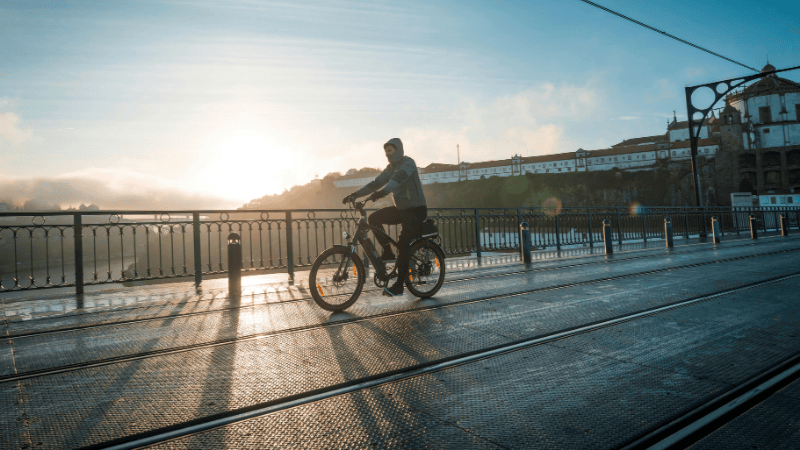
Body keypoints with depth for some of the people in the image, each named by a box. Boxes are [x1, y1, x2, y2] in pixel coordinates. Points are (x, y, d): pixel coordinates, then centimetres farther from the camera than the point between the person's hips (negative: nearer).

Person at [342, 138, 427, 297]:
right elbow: (376, 183, 6)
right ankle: (388, 252, 2)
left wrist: (383, 191, -51)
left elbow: (398, 179, -33)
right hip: (401, 208, 8)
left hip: (416, 210, -8)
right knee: (374, 218, -9)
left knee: (402, 244, -19)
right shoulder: (391, 167, 12)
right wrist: (355, 194, -6)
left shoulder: (408, 163, -14)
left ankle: (399, 285, -13)